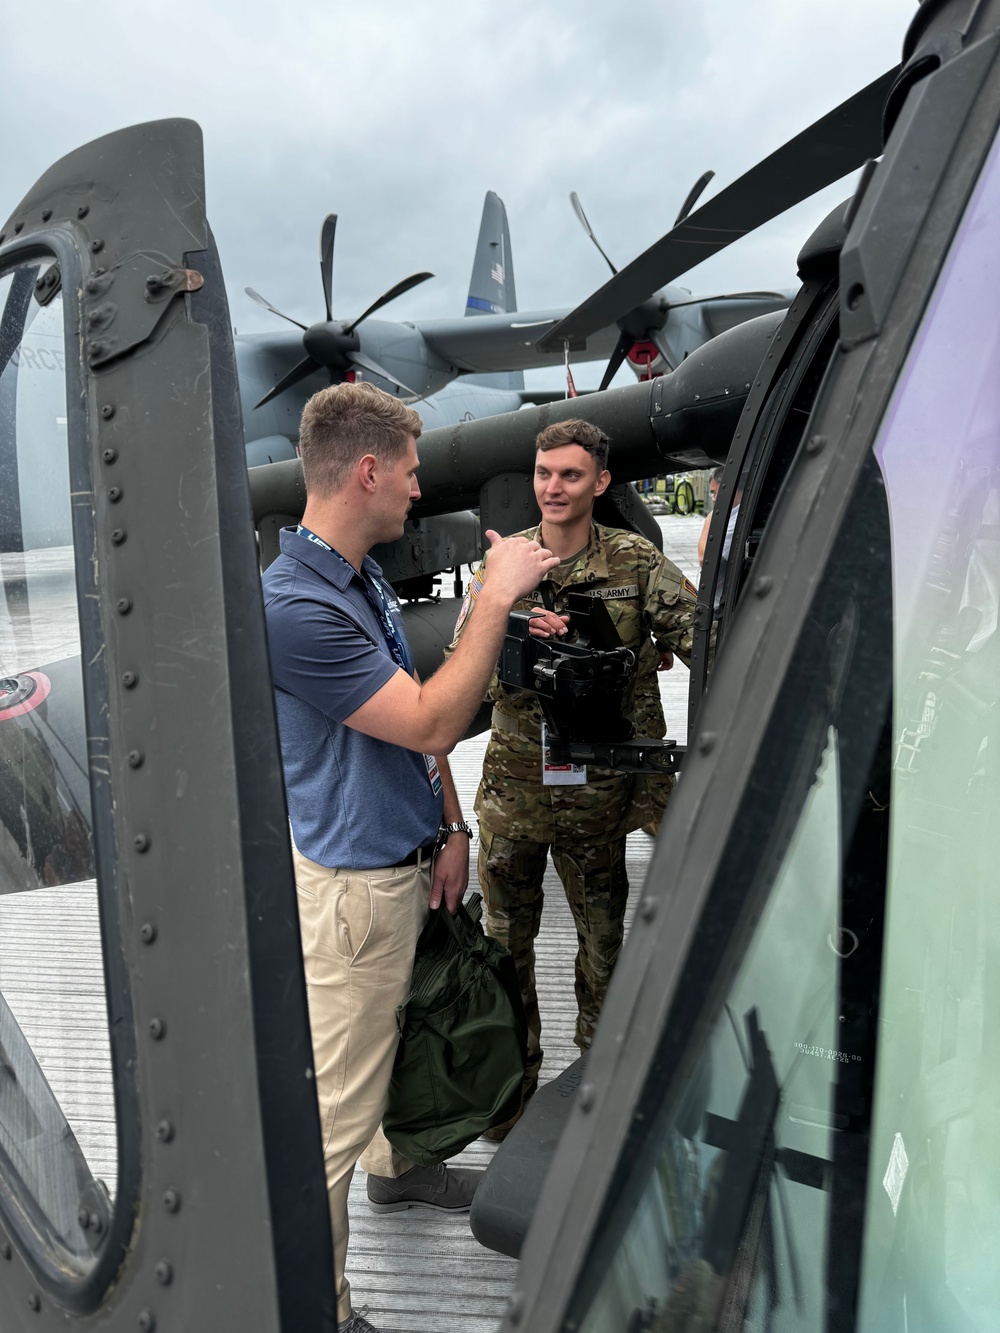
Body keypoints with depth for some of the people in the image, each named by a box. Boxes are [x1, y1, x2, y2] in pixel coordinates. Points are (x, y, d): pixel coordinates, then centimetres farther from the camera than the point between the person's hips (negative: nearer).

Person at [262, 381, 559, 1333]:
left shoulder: (367, 580, 7)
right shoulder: (292, 606, -25)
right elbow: (432, 723, -25)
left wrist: (450, 829, 7)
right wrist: (497, 597, -19)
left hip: (409, 861, 9)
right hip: (354, 884, -9)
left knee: (404, 1036, 28)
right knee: (338, 1102, 6)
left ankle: (398, 1167, 53)